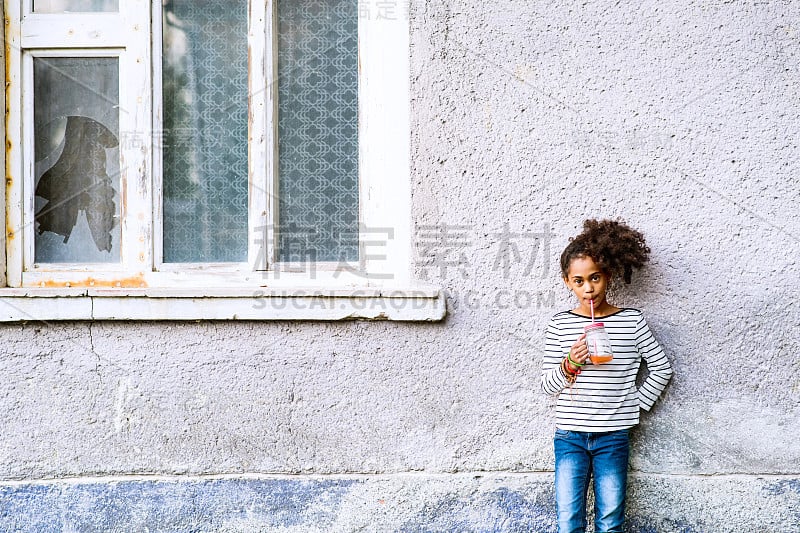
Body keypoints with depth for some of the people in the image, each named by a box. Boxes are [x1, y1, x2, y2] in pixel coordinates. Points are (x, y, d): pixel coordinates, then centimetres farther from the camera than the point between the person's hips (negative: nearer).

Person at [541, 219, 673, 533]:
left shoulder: (631, 321, -1)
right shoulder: (560, 325, -1)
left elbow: (662, 368, 8)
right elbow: (547, 385, 2)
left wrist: (637, 403, 1)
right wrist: (569, 364, -16)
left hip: (613, 436, 0)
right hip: (570, 436, 0)